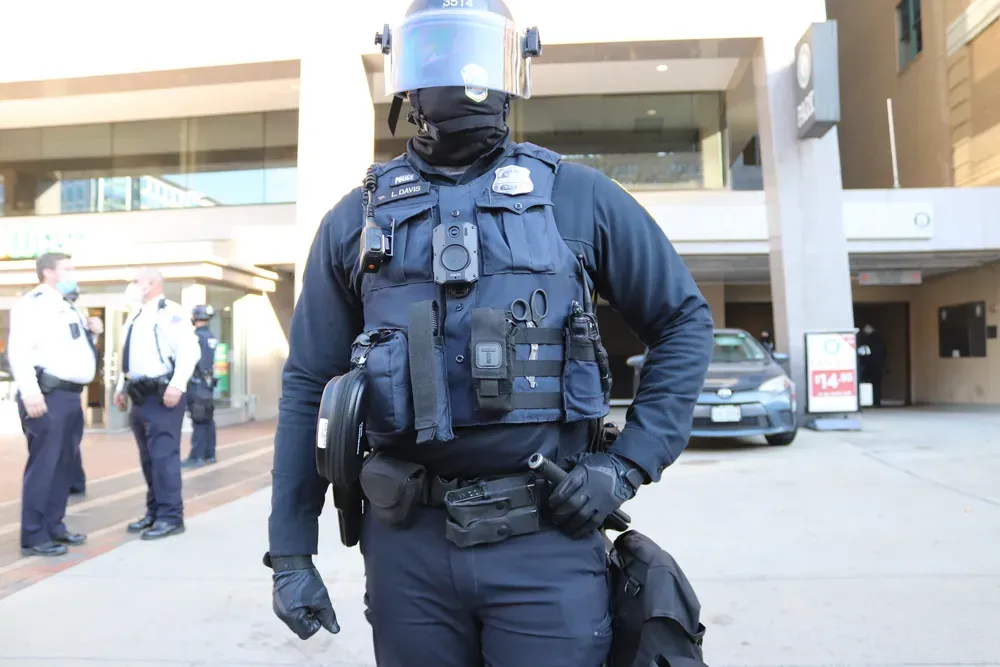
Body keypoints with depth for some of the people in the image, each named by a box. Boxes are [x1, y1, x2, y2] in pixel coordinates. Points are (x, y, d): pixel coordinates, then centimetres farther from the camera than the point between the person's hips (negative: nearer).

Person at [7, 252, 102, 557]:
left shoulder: (68, 308, 22)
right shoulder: (31, 304, -7)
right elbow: (19, 350, -17)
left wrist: (92, 333, 10)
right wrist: (30, 392, -26)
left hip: (71, 395, 9)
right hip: (47, 396, -9)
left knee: (65, 464, 12)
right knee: (43, 465, -7)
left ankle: (54, 526, 22)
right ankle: (33, 537, -1)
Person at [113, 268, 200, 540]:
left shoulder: (168, 312, -11)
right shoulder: (135, 316, 19)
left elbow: (189, 349, -20)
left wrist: (177, 385, -26)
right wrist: (122, 387, 21)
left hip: (161, 395, -10)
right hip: (140, 395, 10)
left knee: (163, 455, -9)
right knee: (147, 457, 14)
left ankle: (170, 516, -3)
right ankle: (154, 512, 24)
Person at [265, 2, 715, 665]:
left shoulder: (577, 196, 1)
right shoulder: (356, 220, 6)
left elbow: (685, 321, 7)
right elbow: (307, 388, 8)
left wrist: (631, 462, -3)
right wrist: (289, 550, 6)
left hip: (548, 537, -1)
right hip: (406, 542, 2)